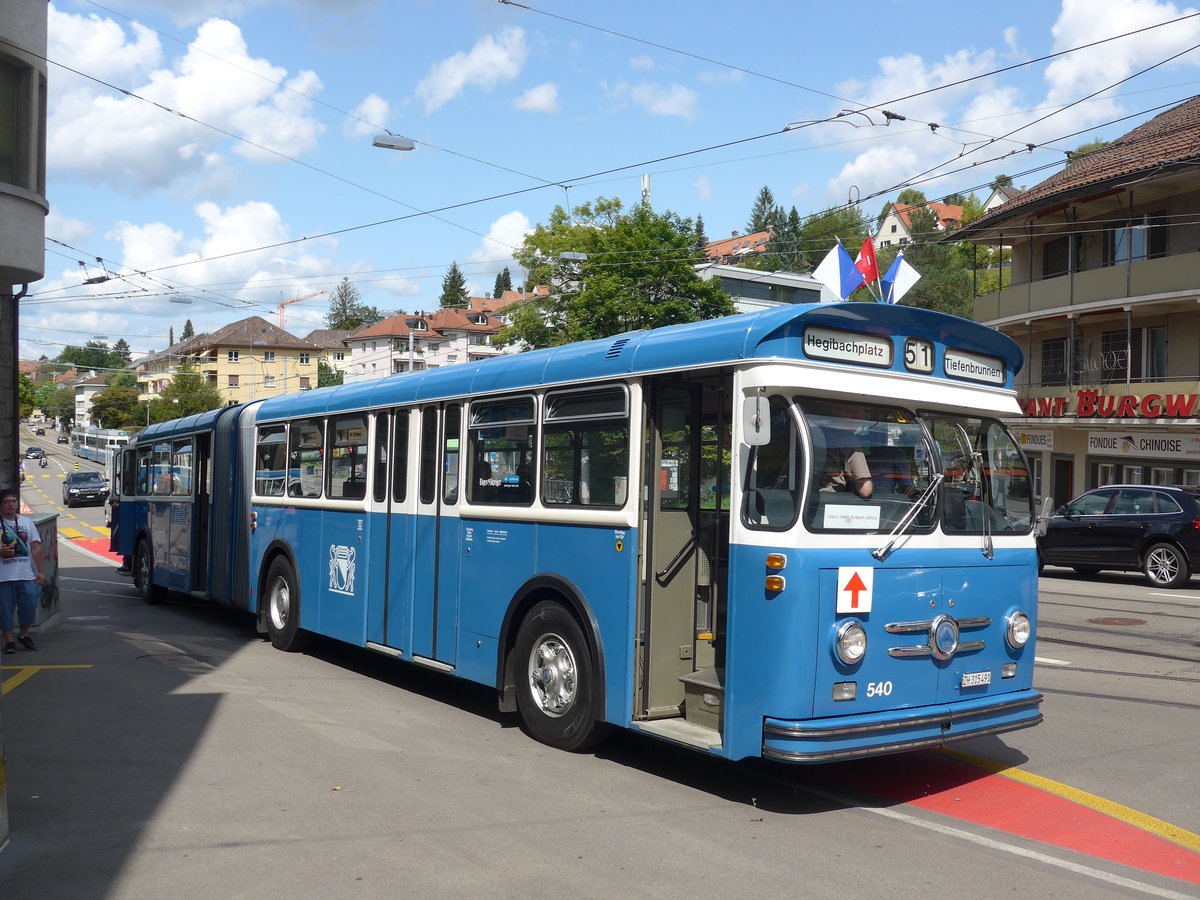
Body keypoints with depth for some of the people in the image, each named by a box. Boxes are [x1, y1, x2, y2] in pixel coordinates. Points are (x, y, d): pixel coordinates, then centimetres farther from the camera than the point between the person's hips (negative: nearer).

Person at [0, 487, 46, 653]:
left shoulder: (27, 522, 10)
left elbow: (36, 548, 9)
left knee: (29, 605, 3)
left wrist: (41, 571, 4)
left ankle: (24, 635, 24)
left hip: (27, 575, 3)